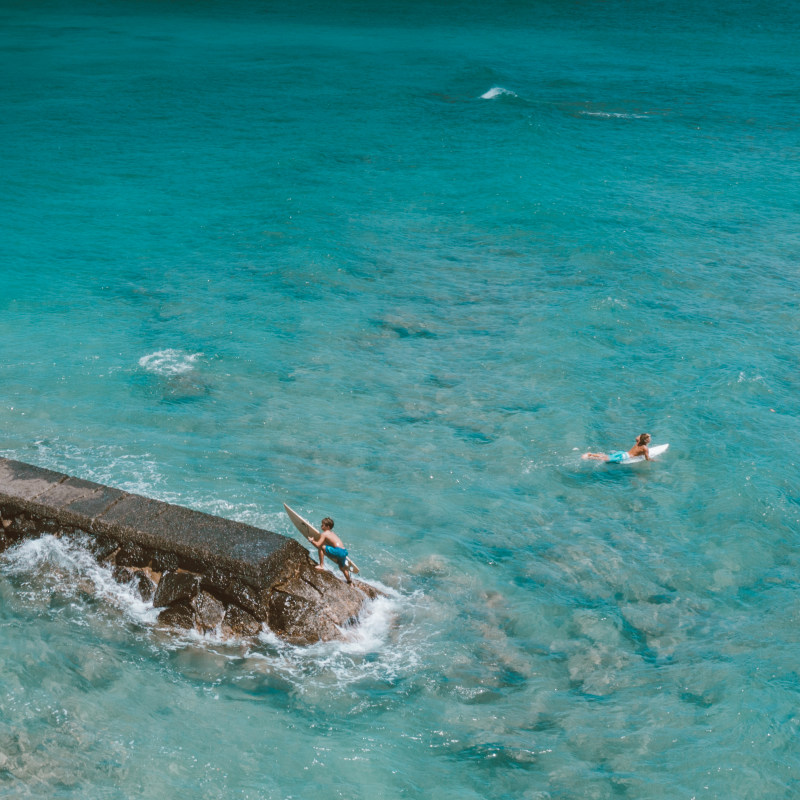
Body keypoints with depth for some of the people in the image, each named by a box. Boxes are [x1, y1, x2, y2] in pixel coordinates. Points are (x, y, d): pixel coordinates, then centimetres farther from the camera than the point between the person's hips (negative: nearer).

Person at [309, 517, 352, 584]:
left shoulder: (324, 534, -2)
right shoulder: (331, 533, 23)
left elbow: (318, 545, -9)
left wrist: (312, 541, 7)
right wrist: (315, 540, 40)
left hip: (338, 551, -9)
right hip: (344, 551, 9)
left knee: (321, 547, -4)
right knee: (342, 567, 31)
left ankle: (321, 565, -3)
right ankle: (349, 581, 46)